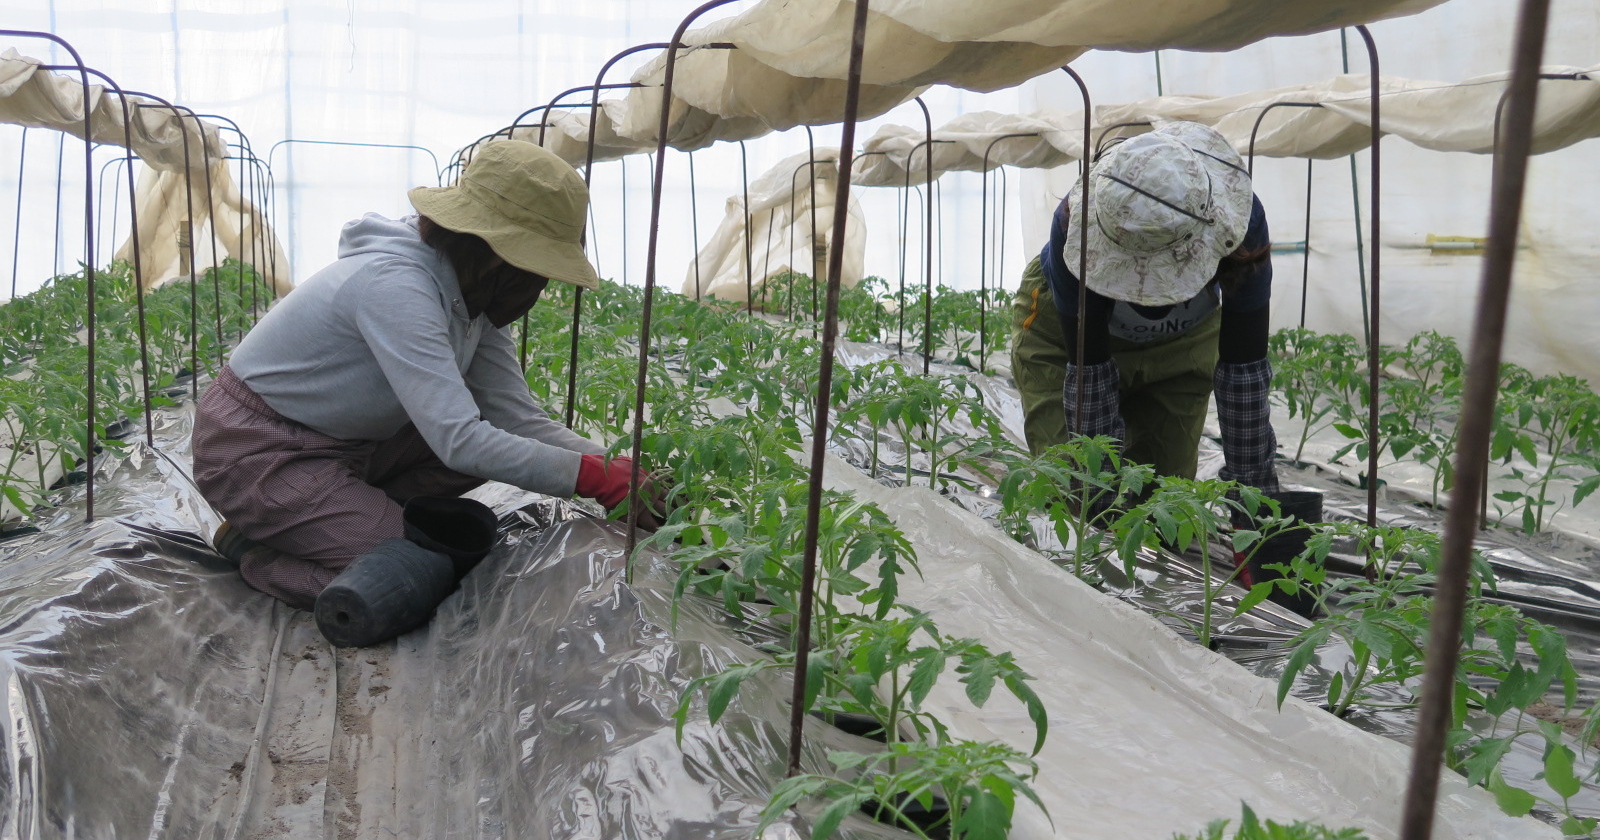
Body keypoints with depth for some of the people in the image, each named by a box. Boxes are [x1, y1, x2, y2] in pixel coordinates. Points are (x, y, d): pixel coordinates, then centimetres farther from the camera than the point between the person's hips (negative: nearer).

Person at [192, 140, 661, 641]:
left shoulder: (473, 298, -3)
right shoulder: (395, 284, -30)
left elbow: (519, 418, -8)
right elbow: (461, 442, -36)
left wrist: (617, 467, -22)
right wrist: (600, 477, -34)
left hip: (346, 444, 9)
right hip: (257, 452, -9)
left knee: (496, 442, -4)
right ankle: (251, 546, 1)